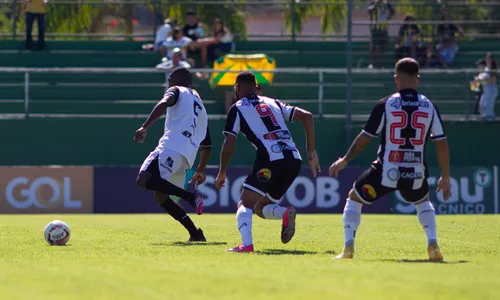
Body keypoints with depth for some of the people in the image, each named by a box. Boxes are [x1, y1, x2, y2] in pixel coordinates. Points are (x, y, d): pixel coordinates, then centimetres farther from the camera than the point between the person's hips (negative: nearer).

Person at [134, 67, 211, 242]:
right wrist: (201, 171, 46)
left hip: (172, 146, -8)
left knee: (144, 179, -24)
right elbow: (206, 146, 36)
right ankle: (195, 234, 9)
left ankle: (190, 196, -31)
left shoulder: (177, 91, 13)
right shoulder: (201, 107, 35)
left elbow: (163, 104, -11)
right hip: (187, 156, 8)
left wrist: (145, 127, -21)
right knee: (160, 195, 17)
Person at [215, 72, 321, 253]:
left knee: (245, 205, -2)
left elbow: (229, 143, 2)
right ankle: (286, 213, -13)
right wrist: (311, 153, 19)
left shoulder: (238, 109, 9)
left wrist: (222, 173, 15)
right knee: (261, 208, 18)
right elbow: (306, 116, 18)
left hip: (271, 159, -6)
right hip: (294, 160, 6)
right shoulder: (272, 103, 25)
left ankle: (246, 244, -27)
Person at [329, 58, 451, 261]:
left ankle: (348, 247, 6)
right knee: (423, 202, 34)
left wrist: (344, 161, 11)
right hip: (415, 174, 2)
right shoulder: (429, 107, 1)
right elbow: (441, 144, 3)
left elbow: (364, 139, -3)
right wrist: (445, 177, 13)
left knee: (354, 198, 21)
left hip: (386, 172, -2)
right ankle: (433, 245, 14)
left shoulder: (385, 105, -5)